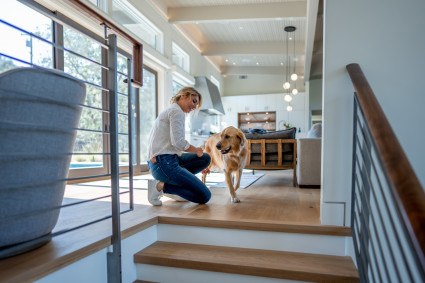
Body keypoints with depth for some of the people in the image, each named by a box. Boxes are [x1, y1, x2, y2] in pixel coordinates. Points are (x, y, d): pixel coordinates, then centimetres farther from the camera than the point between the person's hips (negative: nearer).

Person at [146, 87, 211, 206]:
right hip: (164, 163, -10)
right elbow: (178, 142, -19)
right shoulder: (177, 111, -7)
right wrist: (196, 150, 0)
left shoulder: (170, 111, 24)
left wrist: (197, 163, 20)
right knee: (205, 196, -9)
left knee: (206, 158, 14)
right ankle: (161, 186, -8)